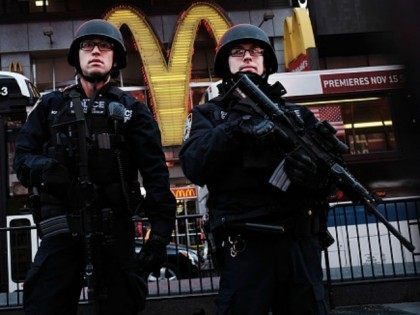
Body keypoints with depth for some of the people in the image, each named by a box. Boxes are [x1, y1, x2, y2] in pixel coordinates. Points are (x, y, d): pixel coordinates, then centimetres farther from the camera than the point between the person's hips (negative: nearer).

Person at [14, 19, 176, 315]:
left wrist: (160, 233, -11)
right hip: (62, 229, 1)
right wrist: (43, 168, -16)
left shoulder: (131, 109, 7)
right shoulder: (51, 105, 13)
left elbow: (155, 173, -1)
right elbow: (22, 158, 8)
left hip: (116, 230, 0)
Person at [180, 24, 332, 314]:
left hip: (301, 245, 3)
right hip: (245, 247, -2)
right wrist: (235, 128, -20)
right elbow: (195, 168, -7)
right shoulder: (208, 114, 10)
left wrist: (317, 175, -15)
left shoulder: (296, 113, 16)